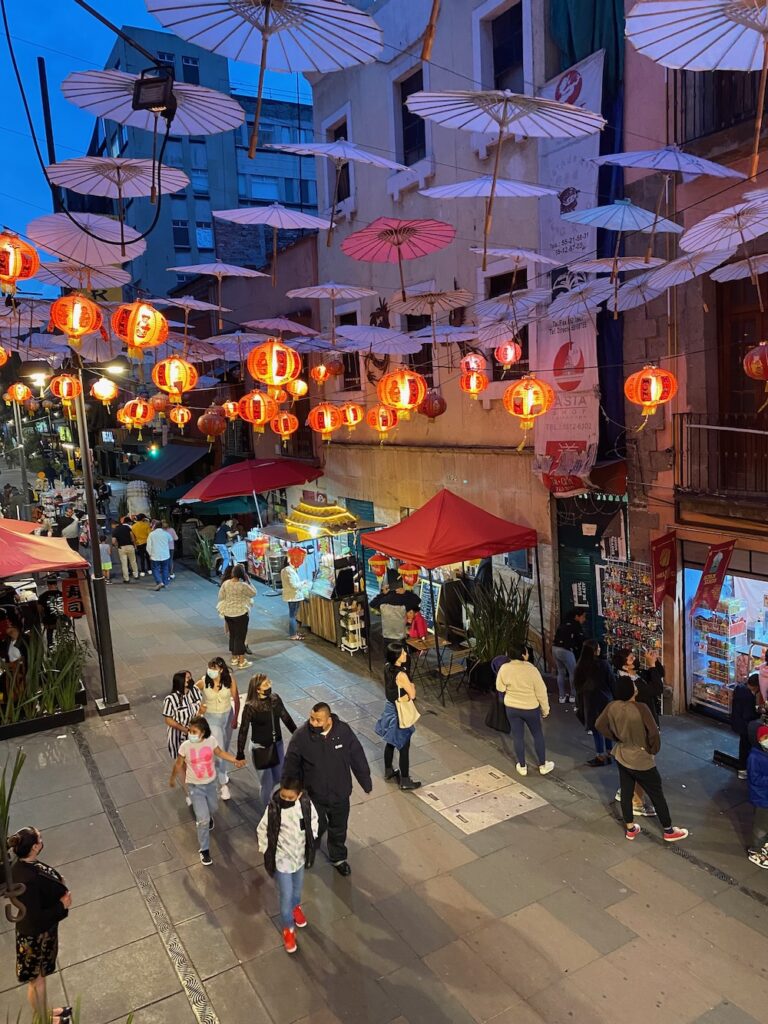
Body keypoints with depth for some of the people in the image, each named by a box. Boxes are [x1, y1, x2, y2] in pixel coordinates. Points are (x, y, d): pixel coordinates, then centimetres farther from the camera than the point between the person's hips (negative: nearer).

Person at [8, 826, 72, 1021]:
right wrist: (62, 905, -21)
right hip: (36, 936, -8)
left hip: (40, 931, 8)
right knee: (37, 979, 17)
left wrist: (58, 888, -4)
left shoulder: (24, 865, -11)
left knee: (39, 976, 29)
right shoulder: (28, 880, -38)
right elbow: (36, 919, -30)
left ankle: (44, 1013, 50)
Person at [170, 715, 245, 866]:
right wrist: (172, 779, 10)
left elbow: (220, 753, 1)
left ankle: (206, 817, 63)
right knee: (203, 820, -6)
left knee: (213, 809, 27)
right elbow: (178, 764, -5)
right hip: (195, 786, -3)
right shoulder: (185, 746, -23)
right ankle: (204, 850, 14)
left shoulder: (211, 740, -19)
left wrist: (236, 761, -10)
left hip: (211, 783, 3)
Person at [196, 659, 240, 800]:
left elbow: (236, 699, -7)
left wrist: (235, 718, -3)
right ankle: (223, 784, 8)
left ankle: (221, 771, 49)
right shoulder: (203, 682, -21)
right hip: (212, 719, -2)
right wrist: (199, 706, -12)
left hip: (227, 716, 2)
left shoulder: (230, 681, -19)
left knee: (225, 748, 21)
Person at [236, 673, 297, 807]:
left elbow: (286, 718, 4)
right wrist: (240, 754, -11)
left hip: (277, 745, 5)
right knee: (267, 783, 7)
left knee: (278, 778, 21)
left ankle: (266, 793, 53)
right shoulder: (250, 707, -22)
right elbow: (243, 731, -14)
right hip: (260, 748, -5)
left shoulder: (275, 699, -9)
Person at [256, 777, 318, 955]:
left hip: (300, 856, 3)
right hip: (282, 859, -3)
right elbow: (262, 830, -13)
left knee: (298, 887, 28)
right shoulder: (273, 809, -28)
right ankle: (288, 928, 33)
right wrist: (267, 851, -8)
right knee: (285, 895, 9)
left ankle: (296, 907, 58)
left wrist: (311, 839, 2)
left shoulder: (306, 804, -21)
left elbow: (313, 819, 0)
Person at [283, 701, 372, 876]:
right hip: (313, 795, -2)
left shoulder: (344, 731, -18)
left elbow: (357, 757, -5)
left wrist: (366, 782, 4)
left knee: (339, 829, 21)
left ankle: (338, 858, 48)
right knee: (317, 828, 17)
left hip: (340, 793, 2)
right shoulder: (301, 736, -22)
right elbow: (291, 766, -9)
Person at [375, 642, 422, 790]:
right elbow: (412, 695, -20)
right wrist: (412, 686, -2)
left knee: (391, 743, 23)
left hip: (390, 709, 8)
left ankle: (389, 772, 40)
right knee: (404, 747, 6)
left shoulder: (387, 667, -4)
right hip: (400, 714, -8)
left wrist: (404, 693, 0)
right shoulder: (401, 674, -30)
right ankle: (405, 781, 17)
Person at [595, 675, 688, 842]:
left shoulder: (612, 706, -12)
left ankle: (630, 829, 34)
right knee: (657, 795, 14)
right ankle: (669, 831, 29)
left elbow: (599, 724, -1)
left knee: (626, 793, 19)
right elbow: (654, 733, -27)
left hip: (621, 757, 5)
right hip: (642, 761, -5)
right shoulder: (641, 708, -29)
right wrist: (653, 750, -8)